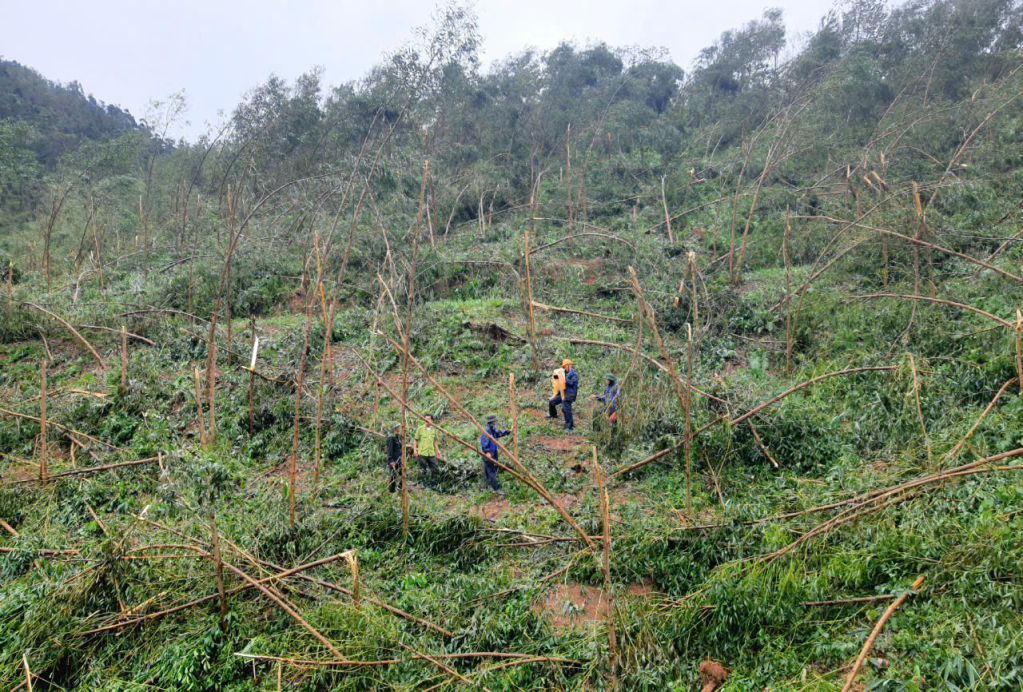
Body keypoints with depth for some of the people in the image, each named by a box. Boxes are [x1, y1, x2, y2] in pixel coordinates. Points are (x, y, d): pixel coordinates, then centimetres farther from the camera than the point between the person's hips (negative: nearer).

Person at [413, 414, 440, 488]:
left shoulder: (434, 429, 10)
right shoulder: (420, 428, -1)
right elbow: (415, 439, 2)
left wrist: (437, 450, 15)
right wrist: (415, 449, -7)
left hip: (432, 453, 4)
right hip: (422, 453, -3)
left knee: (435, 469, 2)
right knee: (423, 470, 1)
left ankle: (432, 484, 16)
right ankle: (425, 485, 12)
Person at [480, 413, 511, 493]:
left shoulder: (493, 429, 11)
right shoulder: (486, 430, -20)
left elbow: (499, 433, 29)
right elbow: (484, 441, -29)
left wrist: (508, 432, 40)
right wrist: (487, 451, -38)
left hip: (493, 453, 10)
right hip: (488, 454, -10)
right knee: (491, 471, -9)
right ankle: (496, 489, -11)